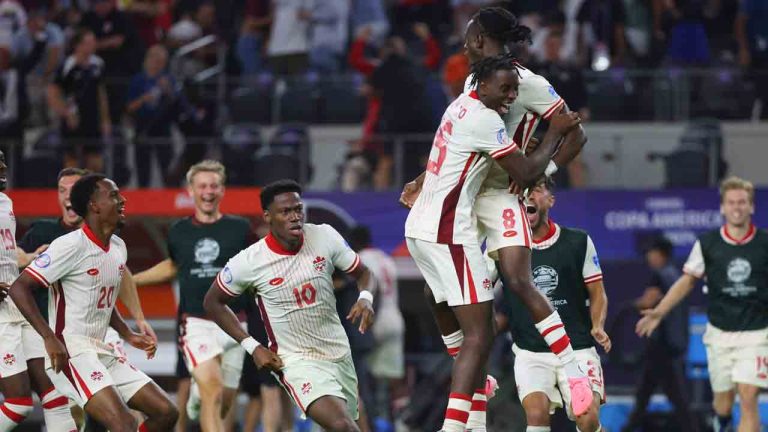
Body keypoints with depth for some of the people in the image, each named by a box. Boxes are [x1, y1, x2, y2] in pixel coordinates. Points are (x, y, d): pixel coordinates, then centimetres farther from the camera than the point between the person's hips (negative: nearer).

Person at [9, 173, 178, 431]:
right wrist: (50, 338, -24)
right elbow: (19, 288, -17)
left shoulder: (118, 248, 13)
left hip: (102, 352, 9)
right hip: (70, 354, -9)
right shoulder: (71, 246, -14)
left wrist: (128, 335, 15)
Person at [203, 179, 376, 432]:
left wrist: (366, 298, -16)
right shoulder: (249, 262, -15)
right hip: (297, 362, -5)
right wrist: (252, 347, -6)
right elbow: (213, 302, 1)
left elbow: (362, 273, 7)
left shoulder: (325, 237, -8)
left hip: (339, 353, 5)